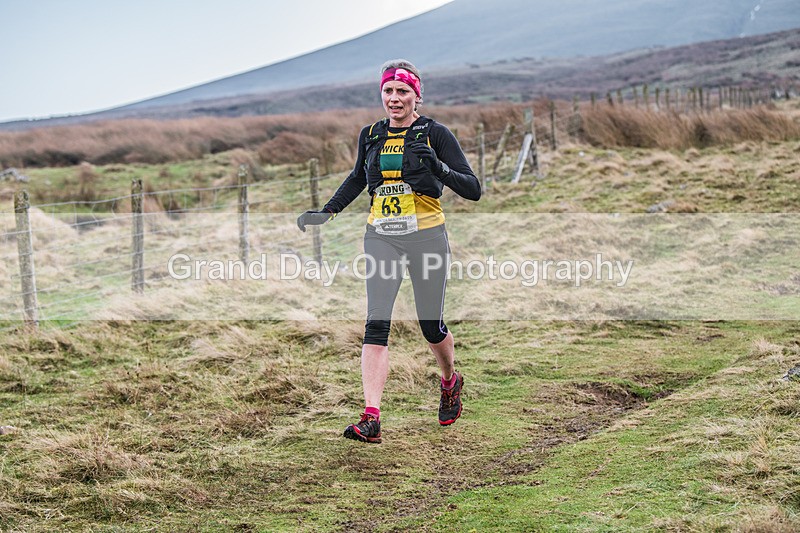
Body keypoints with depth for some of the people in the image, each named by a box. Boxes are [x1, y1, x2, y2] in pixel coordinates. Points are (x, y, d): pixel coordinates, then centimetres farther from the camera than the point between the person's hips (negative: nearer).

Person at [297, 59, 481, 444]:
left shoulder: (435, 134, -4)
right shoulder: (371, 136, 9)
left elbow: (473, 189, -8)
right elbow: (358, 178, 29)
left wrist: (441, 170, -26)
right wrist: (328, 211, 20)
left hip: (426, 237, -3)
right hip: (381, 239, 3)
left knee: (431, 326, 7)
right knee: (376, 325, -11)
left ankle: (450, 382, 40)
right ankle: (371, 419, -17)